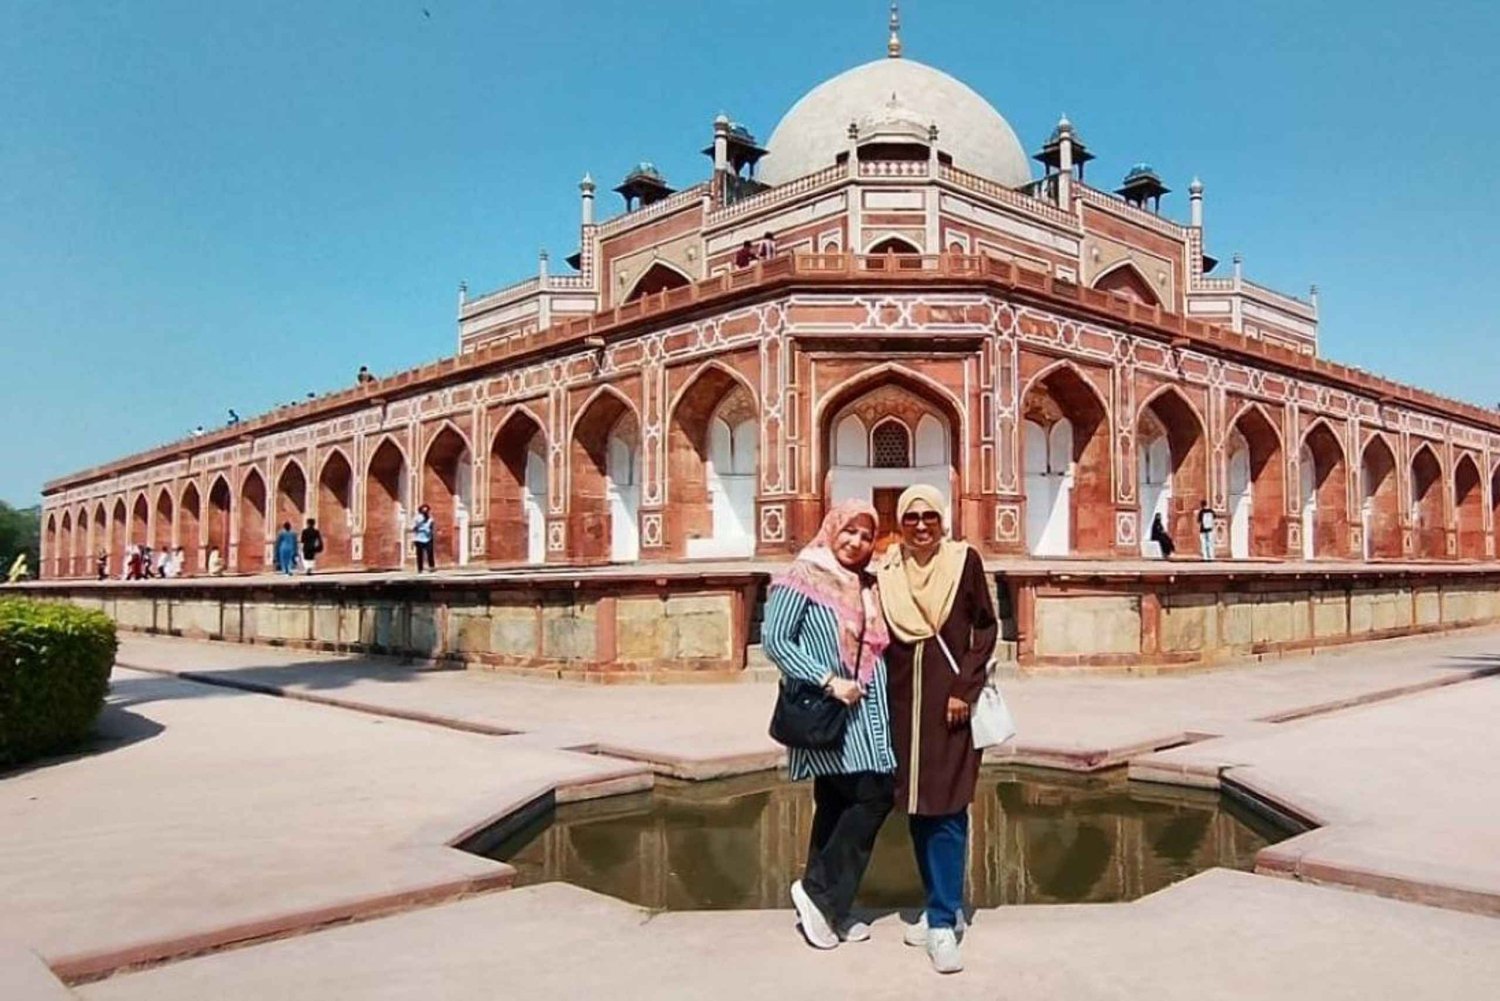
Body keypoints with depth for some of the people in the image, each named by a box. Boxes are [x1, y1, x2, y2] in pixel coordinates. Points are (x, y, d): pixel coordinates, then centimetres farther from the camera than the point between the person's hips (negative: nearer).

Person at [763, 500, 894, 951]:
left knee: (839, 804, 10)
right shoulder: (803, 577, -6)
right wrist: (829, 681, -18)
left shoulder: (867, 586, 16)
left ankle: (825, 907, 19)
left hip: (864, 713, 7)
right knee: (875, 795, -12)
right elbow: (773, 639, -13)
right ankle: (818, 892, 0)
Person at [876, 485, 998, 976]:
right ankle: (944, 906, 25)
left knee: (946, 809, -6)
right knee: (917, 808, 10)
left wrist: (965, 689, -10)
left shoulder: (964, 560, -3)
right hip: (905, 702, 4)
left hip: (951, 700, -4)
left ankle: (943, 923, 0)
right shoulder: (888, 570, 6)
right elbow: (882, 638, 11)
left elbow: (987, 627, -2)